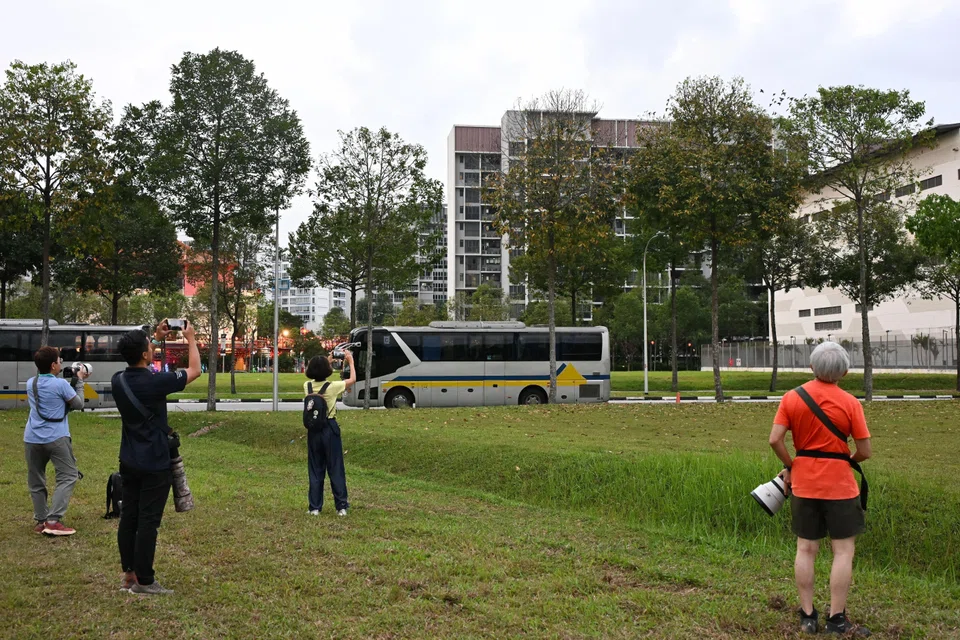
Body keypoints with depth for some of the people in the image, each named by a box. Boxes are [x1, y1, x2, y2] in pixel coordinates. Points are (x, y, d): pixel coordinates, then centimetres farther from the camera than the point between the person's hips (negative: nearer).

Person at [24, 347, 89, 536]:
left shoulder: (30, 383, 11)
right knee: (68, 477, -1)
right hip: (56, 438, -6)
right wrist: (79, 381, 9)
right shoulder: (61, 384, -9)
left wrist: (73, 380, 22)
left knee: (36, 481, 14)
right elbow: (78, 404, 1)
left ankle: (40, 520, 17)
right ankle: (53, 520, -12)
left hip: (32, 439, 6)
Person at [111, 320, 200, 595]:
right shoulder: (154, 382, -20)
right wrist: (191, 339, 5)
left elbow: (139, 366, 24)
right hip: (154, 464, -7)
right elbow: (194, 371, -7)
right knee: (148, 521, -2)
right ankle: (144, 581, 4)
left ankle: (129, 574, 21)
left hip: (129, 462, 7)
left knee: (128, 517, 12)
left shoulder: (118, 380, -1)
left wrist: (156, 338, 24)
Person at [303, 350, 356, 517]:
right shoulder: (332, 386, -14)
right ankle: (341, 506, 8)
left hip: (313, 430, 4)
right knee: (335, 469, 4)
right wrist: (350, 361, 13)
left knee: (315, 469, 11)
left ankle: (315, 507, 13)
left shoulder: (307, 386, -2)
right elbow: (352, 380, 2)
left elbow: (315, 377, 23)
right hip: (330, 429, -4)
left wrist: (327, 361, 23)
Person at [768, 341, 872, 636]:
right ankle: (837, 620, 10)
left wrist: (790, 466, 7)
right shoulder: (849, 403, -10)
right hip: (839, 484, -3)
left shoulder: (792, 397, -4)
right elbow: (864, 451, -8)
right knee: (843, 551, 7)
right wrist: (846, 460, 12)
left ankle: (808, 617, 16)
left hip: (803, 483, 3)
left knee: (806, 549, 11)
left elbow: (775, 440, -8)